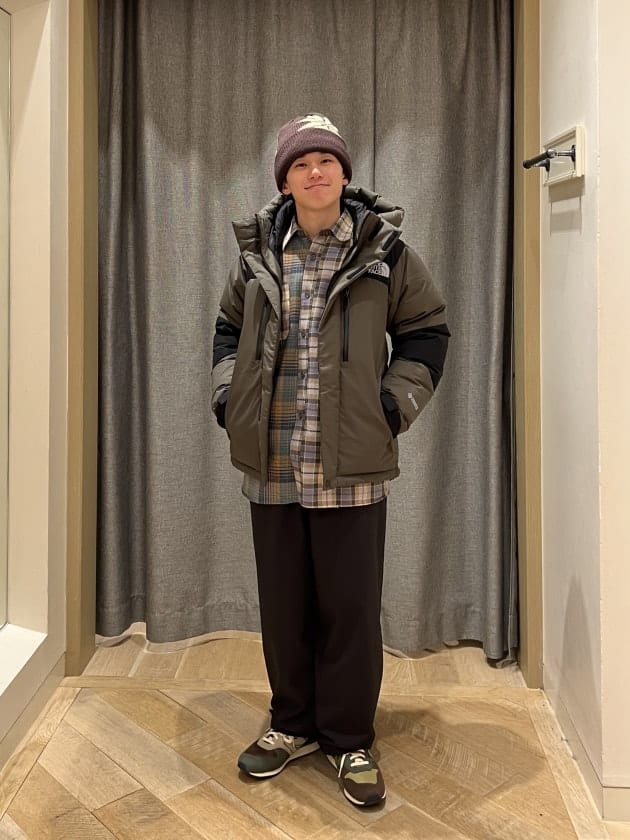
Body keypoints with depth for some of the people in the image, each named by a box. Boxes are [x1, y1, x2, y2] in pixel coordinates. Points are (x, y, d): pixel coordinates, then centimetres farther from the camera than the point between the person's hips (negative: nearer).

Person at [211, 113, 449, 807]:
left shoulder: (384, 250, 1)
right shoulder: (258, 253, 8)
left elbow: (426, 332, 8)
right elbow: (229, 331, 20)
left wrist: (394, 406, -2)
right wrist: (228, 399, 7)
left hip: (353, 467, -2)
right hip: (272, 465, 3)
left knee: (350, 609, 6)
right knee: (283, 605, 14)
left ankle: (350, 739, 27)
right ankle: (293, 723, 35)